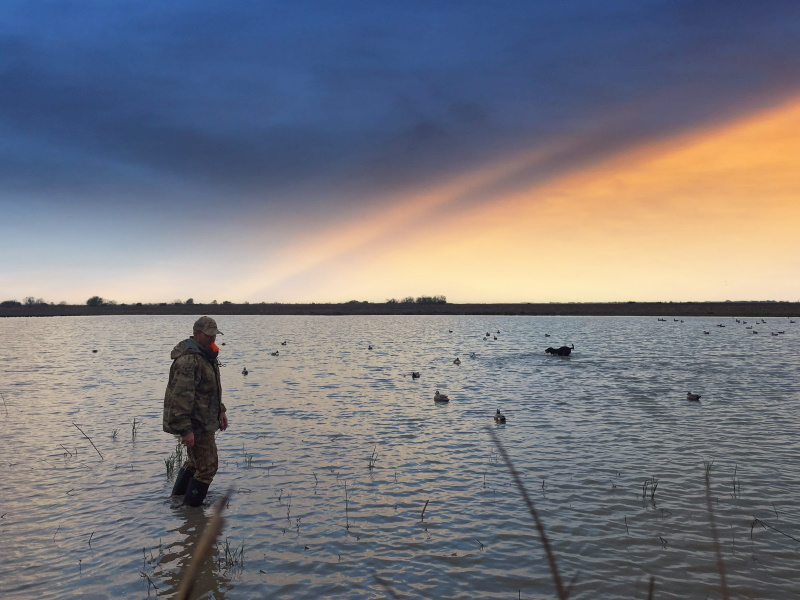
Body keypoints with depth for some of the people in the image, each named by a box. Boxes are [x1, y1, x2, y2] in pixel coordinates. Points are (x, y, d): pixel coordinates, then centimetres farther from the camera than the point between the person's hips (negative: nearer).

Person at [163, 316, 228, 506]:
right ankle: (191, 507, 8)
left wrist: (221, 410, 21)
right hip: (196, 424, -11)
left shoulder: (206, 355, 12)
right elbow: (181, 396, -28)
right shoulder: (189, 360, -23)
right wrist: (185, 430, -30)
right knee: (207, 466, -3)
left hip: (203, 420, 11)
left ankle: (177, 497, 38)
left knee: (195, 461, 23)